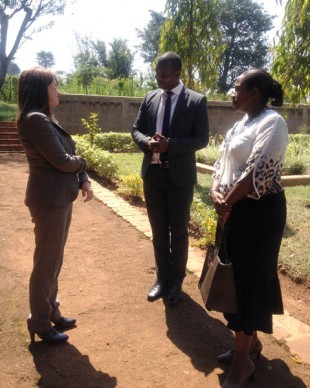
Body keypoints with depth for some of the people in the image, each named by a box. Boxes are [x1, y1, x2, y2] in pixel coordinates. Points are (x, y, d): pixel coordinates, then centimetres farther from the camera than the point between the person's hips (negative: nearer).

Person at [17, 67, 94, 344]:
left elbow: (70, 156, 13)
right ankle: (40, 324, 21)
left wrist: (83, 180, -2)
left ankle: (51, 313, 35)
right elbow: (62, 161, -20)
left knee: (54, 261, 19)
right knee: (46, 263, 4)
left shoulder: (46, 119, 14)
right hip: (49, 201, -10)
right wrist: (80, 163, 1)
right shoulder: (35, 119, -17)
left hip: (60, 198, 10)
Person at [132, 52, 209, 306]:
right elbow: (136, 129, 10)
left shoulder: (196, 101, -6)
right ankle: (162, 278, 31)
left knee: (179, 232, 9)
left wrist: (170, 144, -23)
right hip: (152, 173, 4)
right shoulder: (150, 98, 7)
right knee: (159, 231, 14)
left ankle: (176, 281, 26)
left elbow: (201, 139, -10)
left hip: (180, 175, -4)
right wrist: (147, 142, -13)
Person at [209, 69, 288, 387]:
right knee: (238, 275, 15)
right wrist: (216, 194, -5)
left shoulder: (272, 123, -14)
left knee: (250, 278, 0)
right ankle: (250, 341, 33)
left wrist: (226, 202, -14)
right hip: (235, 209, 9)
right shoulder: (242, 124, 14)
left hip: (259, 211, -9)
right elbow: (222, 161, 12)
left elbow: (257, 172, -23)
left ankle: (243, 360, 15)